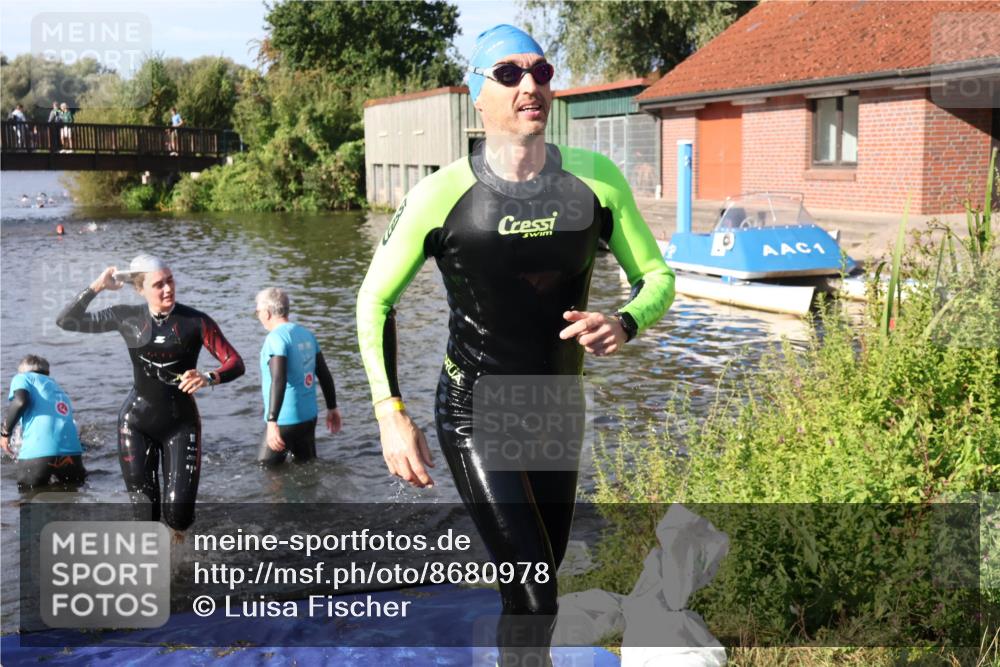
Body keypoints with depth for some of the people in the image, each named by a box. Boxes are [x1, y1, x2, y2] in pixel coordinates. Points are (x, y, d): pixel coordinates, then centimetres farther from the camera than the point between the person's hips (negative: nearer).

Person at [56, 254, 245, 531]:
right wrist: (96, 287, -10)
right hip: (137, 421, 2)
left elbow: (236, 363, -11)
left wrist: (208, 378, -31)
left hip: (181, 422, -2)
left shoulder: (195, 321, -8)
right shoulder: (127, 317, 0)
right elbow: (66, 321, 0)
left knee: (178, 516, -8)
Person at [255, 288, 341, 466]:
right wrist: (332, 408, 21)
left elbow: (278, 381, -28)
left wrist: (272, 421, -32)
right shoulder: (306, 334, 7)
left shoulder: (276, 338, -17)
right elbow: (324, 374, 12)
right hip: (309, 416, 8)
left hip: (285, 421, -8)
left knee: (266, 470, 4)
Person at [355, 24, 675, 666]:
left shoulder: (595, 179, -8)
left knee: (537, 589, 17)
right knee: (533, 598, -14)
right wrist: (391, 414, -15)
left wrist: (624, 323, -21)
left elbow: (658, 278, 2)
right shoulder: (443, 194, -16)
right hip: (475, 416, -4)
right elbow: (375, 299, -5)